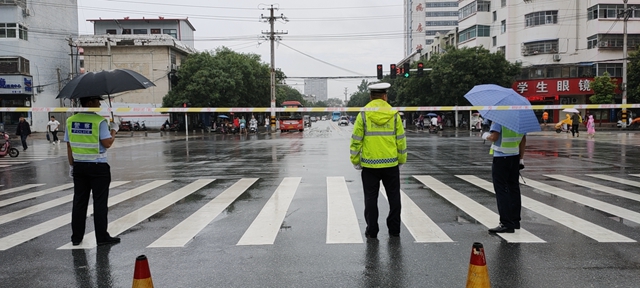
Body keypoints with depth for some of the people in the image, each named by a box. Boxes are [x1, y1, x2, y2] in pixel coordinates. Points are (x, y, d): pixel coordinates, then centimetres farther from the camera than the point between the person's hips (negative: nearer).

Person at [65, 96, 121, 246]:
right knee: (100, 202, 2)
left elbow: (69, 146, 6)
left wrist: (72, 165, 13)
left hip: (79, 166, 5)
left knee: (79, 202, 12)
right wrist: (114, 130, 0)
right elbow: (107, 143, -15)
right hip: (98, 167, -5)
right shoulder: (99, 121, -14)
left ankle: (76, 237, 19)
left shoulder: (70, 121, 3)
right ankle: (102, 237, 7)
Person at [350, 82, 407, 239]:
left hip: (369, 165, -1)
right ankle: (394, 229, 19)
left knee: (371, 198, 8)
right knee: (394, 197, 14)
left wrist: (355, 161, 5)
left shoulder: (363, 115, -5)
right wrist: (401, 160, 12)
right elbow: (401, 141, 2)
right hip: (391, 164, 1)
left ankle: (372, 230, 12)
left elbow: (356, 140, -5)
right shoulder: (394, 115, -1)